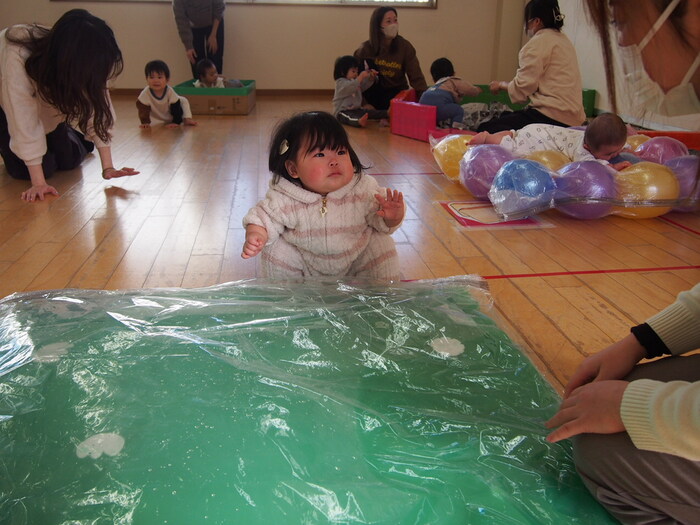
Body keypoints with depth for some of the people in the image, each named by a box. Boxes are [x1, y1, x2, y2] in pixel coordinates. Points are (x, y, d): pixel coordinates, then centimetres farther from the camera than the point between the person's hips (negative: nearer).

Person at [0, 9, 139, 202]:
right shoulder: (18, 58, -42)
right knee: (38, 167, -15)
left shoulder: (88, 63, -29)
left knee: (69, 160, -5)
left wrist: (107, 167, -35)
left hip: (48, 96, 4)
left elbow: (98, 111, -28)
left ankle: (78, 138, 27)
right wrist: (39, 183, -40)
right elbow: (25, 123, -40)